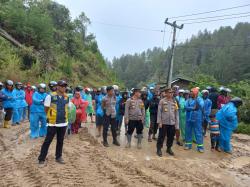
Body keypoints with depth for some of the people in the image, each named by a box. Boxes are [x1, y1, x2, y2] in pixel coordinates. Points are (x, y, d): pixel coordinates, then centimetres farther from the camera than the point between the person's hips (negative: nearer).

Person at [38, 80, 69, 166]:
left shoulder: (66, 97, 3)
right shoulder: (50, 96, -11)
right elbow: (46, 109, -2)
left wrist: (63, 117, 9)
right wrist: (50, 116, 6)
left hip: (63, 123, 5)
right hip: (53, 123, -4)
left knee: (60, 141, 15)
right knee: (47, 141, 3)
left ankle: (58, 157, 30)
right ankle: (41, 159, 17)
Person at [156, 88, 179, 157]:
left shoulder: (174, 102, 6)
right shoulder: (162, 101, -4)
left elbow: (176, 113, 8)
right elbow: (159, 112, -5)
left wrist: (177, 124, 6)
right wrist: (159, 122, -10)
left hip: (172, 123, 4)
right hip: (164, 122, -4)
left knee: (171, 137, 12)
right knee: (161, 136, 4)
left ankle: (169, 148, 30)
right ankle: (159, 149, 17)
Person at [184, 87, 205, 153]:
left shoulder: (200, 99, -1)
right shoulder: (188, 100, 6)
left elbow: (201, 106, -20)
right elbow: (186, 107, -9)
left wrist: (196, 99, -25)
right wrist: (193, 108, -17)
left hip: (197, 118, -3)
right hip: (189, 118, 3)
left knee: (198, 132, 1)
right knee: (188, 132, 10)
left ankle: (200, 146, 10)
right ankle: (188, 144, 23)